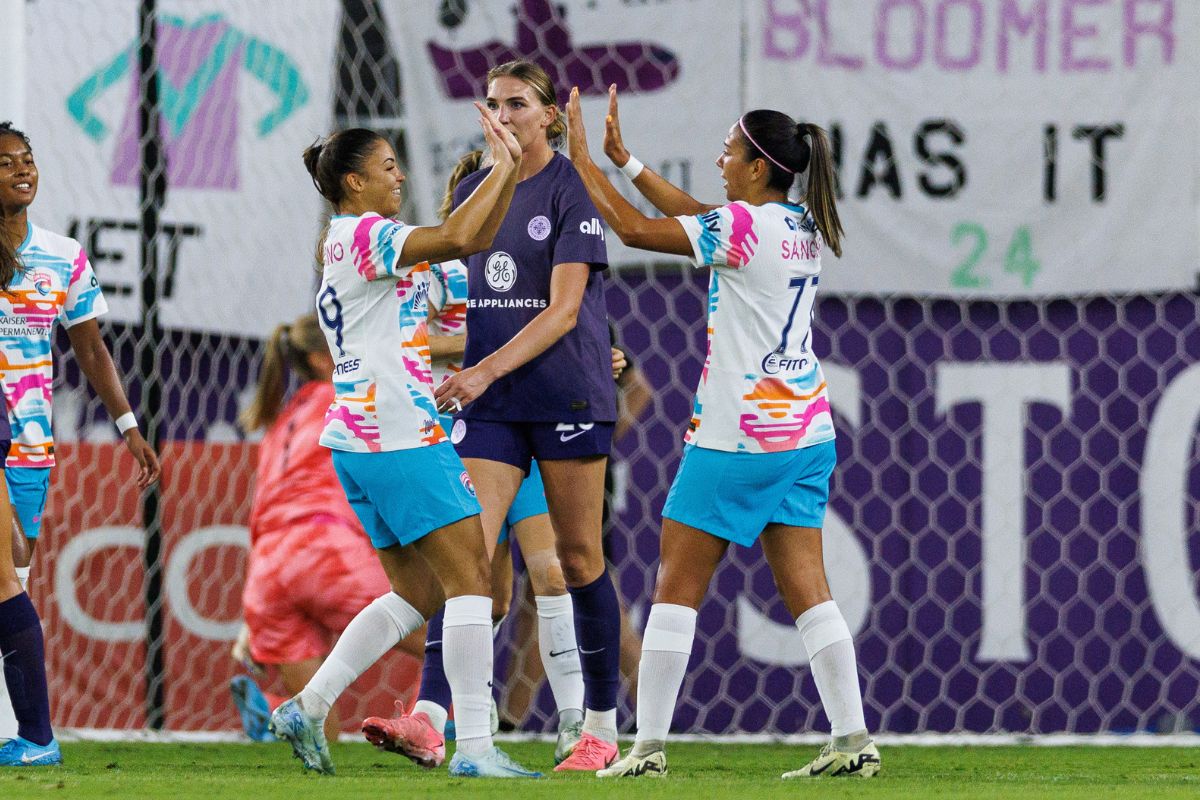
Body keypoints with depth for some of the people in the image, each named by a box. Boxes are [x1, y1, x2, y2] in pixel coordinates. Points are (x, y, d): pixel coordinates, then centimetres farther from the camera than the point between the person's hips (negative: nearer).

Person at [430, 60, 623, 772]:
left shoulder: (571, 190, -8)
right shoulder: (473, 190, 10)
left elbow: (562, 310, -16)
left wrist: (487, 370, -25)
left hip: (567, 397, -4)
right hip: (489, 403, 4)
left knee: (579, 559, 3)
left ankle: (601, 727, 14)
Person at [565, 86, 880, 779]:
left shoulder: (744, 226, -16)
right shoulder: (803, 227, 8)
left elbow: (635, 229, -12)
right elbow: (697, 218, 21)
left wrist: (583, 159, -1)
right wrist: (624, 160, 22)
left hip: (739, 436, -8)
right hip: (806, 434, 8)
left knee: (677, 587, 1)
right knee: (807, 590, 6)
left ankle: (650, 746, 0)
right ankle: (854, 741, 0)